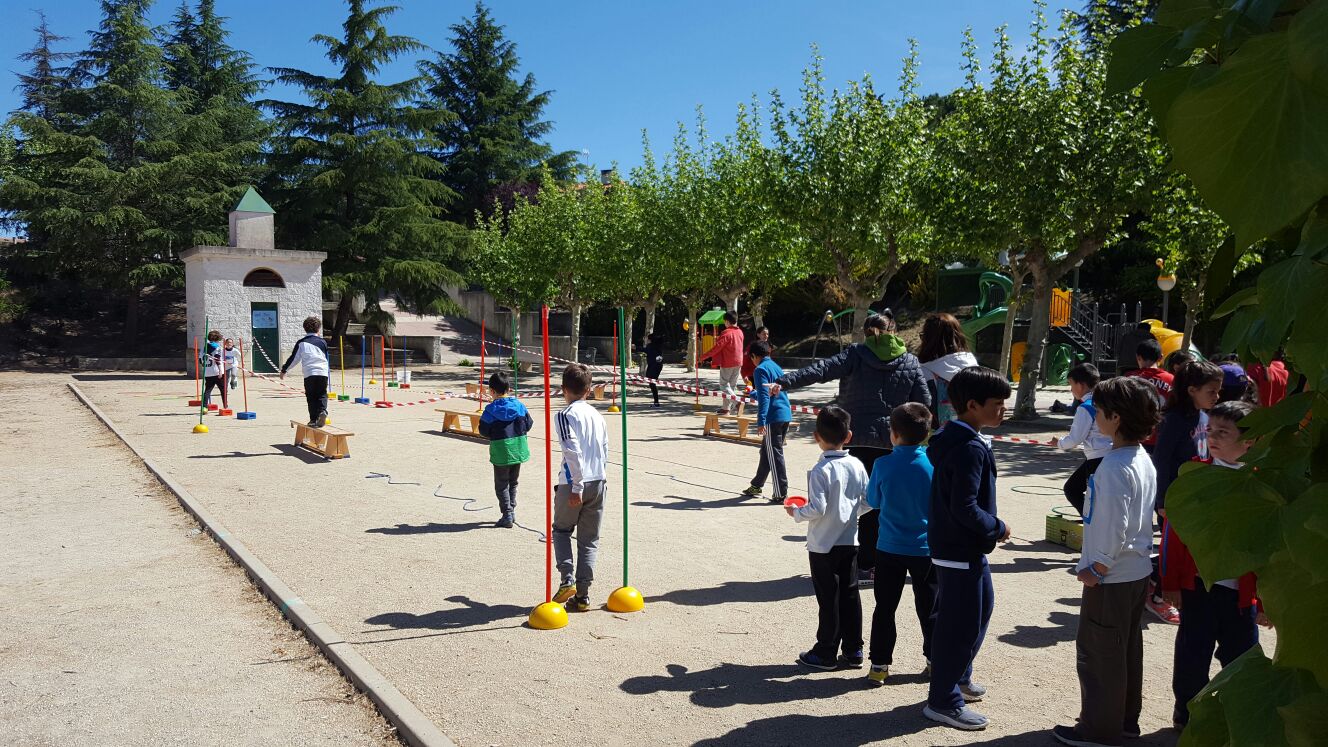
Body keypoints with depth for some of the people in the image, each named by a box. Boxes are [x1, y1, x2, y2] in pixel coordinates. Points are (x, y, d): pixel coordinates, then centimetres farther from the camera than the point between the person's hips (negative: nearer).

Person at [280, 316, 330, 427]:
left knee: (311, 396, 8)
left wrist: (284, 370, 21)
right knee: (321, 395, 10)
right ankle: (322, 411, -16)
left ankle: (314, 419, 5)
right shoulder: (322, 342, 11)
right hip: (323, 372, 1)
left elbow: (294, 358, 8)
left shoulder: (301, 342, 6)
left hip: (309, 373, -1)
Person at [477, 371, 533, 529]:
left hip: (500, 451, -4)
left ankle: (507, 515, 2)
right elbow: (528, 424, 2)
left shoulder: (491, 409, -13)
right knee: (513, 482, 20)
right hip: (518, 449, 4)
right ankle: (511, 511, 24)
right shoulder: (519, 405, -3)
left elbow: (484, 431, -8)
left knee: (501, 485, 6)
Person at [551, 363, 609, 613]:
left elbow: (573, 452, -18)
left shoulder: (566, 415, -9)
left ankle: (568, 581, 1)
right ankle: (582, 595, 10)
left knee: (561, 530, 17)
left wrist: (576, 486, -18)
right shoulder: (597, 415, 11)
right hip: (598, 482, 5)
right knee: (589, 540, 11)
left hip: (573, 484, -5)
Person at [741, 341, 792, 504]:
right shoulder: (776, 367, 19)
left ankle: (780, 494, -2)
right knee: (766, 452, 20)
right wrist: (753, 393, 52)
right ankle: (756, 485, 32)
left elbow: (764, 397, -17)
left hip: (773, 418, -9)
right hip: (785, 415, 9)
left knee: (775, 456, -4)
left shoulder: (760, 369, -8)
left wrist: (761, 422, -20)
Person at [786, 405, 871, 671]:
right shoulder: (857, 466, -2)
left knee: (828, 599, 4)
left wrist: (796, 513, -4)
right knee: (850, 595, 13)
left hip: (824, 545, -5)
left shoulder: (820, 471, -19)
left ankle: (826, 652, 15)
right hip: (850, 541, 5)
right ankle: (853, 650, 21)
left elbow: (817, 509, -22)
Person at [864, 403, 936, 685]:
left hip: (890, 548, -1)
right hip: (926, 548, 1)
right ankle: (936, 659, 27)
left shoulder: (883, 465, -13)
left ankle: (880, 664, 12)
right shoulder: (934, 465, -12)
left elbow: (873, 501, 2)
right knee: (929, 608, 15)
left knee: (885, 608, 9)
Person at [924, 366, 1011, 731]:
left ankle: (958, 677, 39)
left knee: (981, 606, 24)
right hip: (961, 549, -11)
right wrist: (998, 528, -13)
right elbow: (965, 508, -27)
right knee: (961, 623, 0)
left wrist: (990, 529, 13)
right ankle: (943, 700, 13)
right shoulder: (970, 448, -23)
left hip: (964, 546, 11)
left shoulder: (954, 439, 8)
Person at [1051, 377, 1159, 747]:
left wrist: (1096, 569, -13)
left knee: (1097, 653, 4)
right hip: (1138, 571, 9)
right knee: (1127, 649, 19)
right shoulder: (1144, 459, 5)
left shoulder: (1114, 467, -24)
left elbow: (1113, 526, -25)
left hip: (1111, 577, -9)